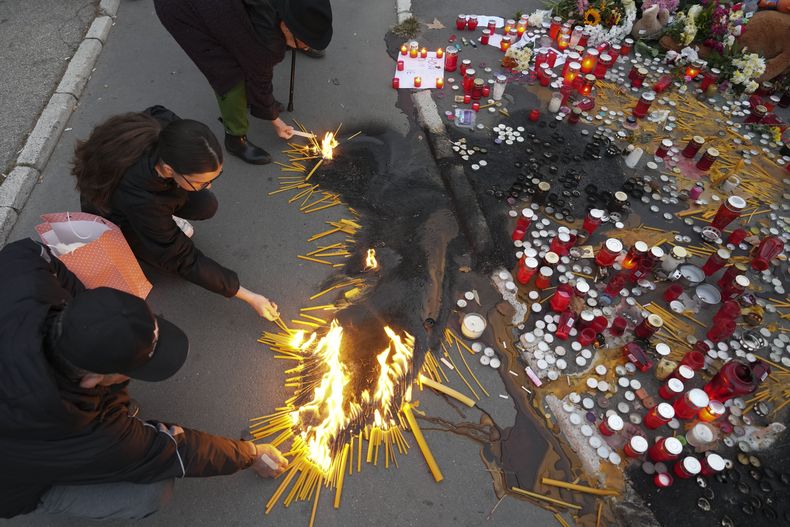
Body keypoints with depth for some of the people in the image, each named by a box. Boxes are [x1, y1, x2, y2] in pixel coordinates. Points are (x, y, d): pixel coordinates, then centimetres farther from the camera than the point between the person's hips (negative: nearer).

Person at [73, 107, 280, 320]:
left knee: (206, 206, -15)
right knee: (167, 252, -18)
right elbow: (183, 259, -35)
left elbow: (156, 111, -7)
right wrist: (248, 297, -33)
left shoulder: (168, 132, -35)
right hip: (111, 215, -4)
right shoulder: (140, 200, -46)